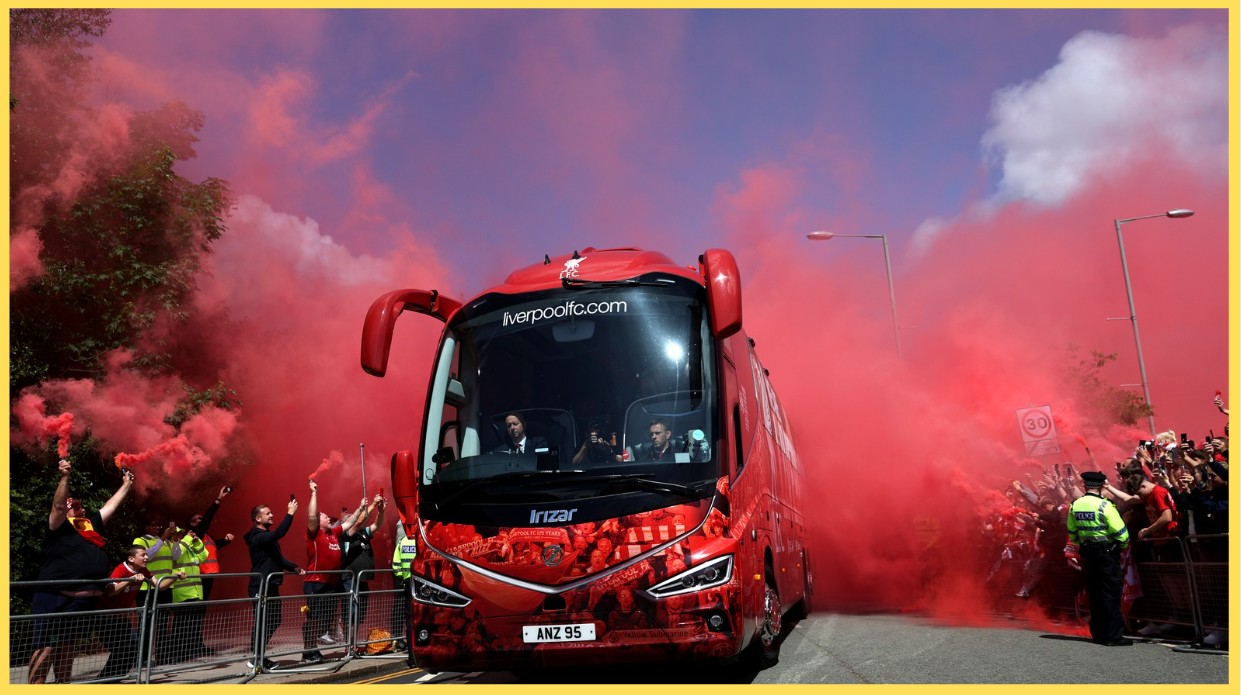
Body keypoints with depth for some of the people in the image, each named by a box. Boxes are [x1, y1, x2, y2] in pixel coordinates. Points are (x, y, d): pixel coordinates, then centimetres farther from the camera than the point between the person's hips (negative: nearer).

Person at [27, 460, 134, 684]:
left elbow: (110, 505, 25)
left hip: (83, 601, 7)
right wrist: (65, 477, -29)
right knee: (46, 648, -8)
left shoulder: (92, 525, 15)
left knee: (66, 648, 15)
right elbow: (57, 505, -21)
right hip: (55, 599, -7)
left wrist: (126, 485, 32)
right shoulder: (59, 528, -4)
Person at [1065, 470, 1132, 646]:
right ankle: (1114, 635, 1)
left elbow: (1072, 532, 10)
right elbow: (1120, 532, -15)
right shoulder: (1104, 505, -16)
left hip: (1087, 553, 5)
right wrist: (1124, 545, 4)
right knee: (1111, 594, -1)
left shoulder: (1075, 505, 2)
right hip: (1108, 553, -5)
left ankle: (1098, 634, 17)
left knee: (1094, 594, 12)